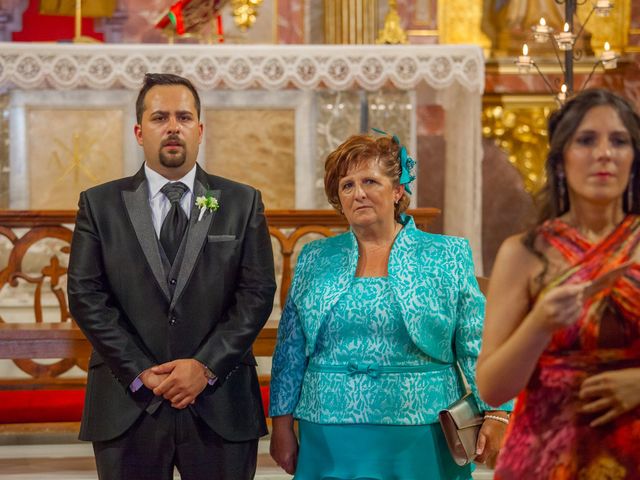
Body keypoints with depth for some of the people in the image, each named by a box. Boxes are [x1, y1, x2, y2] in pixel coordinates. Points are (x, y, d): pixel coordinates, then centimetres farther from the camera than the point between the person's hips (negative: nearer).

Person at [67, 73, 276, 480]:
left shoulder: (242, 203, 7)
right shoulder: (100, 204, 6)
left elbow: (257, 293, 0)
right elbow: (86, 295, 0)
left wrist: (207, 366, -11)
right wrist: (141, 372, -9)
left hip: (220, 405, 0)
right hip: (128, 405, 0)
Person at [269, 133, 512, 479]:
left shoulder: (447, 256, 3)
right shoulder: (314, 259, 9)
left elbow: (477, 347, -1)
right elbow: (290, 350, 11)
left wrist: (496, 415, -11)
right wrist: (282, 425, 6)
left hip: (419, 441, -2)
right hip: (333, 445, 2)